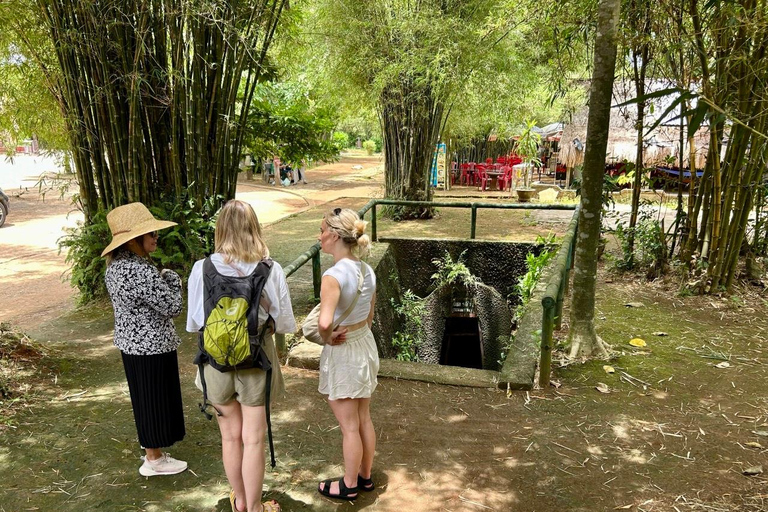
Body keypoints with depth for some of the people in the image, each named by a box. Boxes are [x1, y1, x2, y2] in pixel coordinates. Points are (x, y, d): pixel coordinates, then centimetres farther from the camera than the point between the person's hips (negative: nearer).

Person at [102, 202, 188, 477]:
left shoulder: (115, 265, 2)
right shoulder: (141, 272, -28)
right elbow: (172, 307, -21)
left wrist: (161, 280, 2)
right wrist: (172, 279, -6)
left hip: (130, 342, 9)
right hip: (152, 346, -9)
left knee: (144, 397, 24)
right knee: (155, 399, 7)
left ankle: (150, 443, 43)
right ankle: (154, 459, 23)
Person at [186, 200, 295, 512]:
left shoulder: (201, 270, -14)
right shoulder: (271, 270, -17)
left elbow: (193, 323, -5)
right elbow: (284, 324, -9)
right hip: (256, 360, -1)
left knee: (230, 436, 21)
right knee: (253, 440, 15)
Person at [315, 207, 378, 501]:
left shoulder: (334, 276, -26)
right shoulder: (367, 271, -2)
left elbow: (324, 323, -38)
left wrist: (327, 339, -19)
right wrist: (356, 336, 13)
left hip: (342, 353, -8)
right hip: (367, 344, 8)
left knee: (349, 426, 11)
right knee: (364, 419, 22)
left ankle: (349, 485, 30)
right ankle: (365, 476, 39)